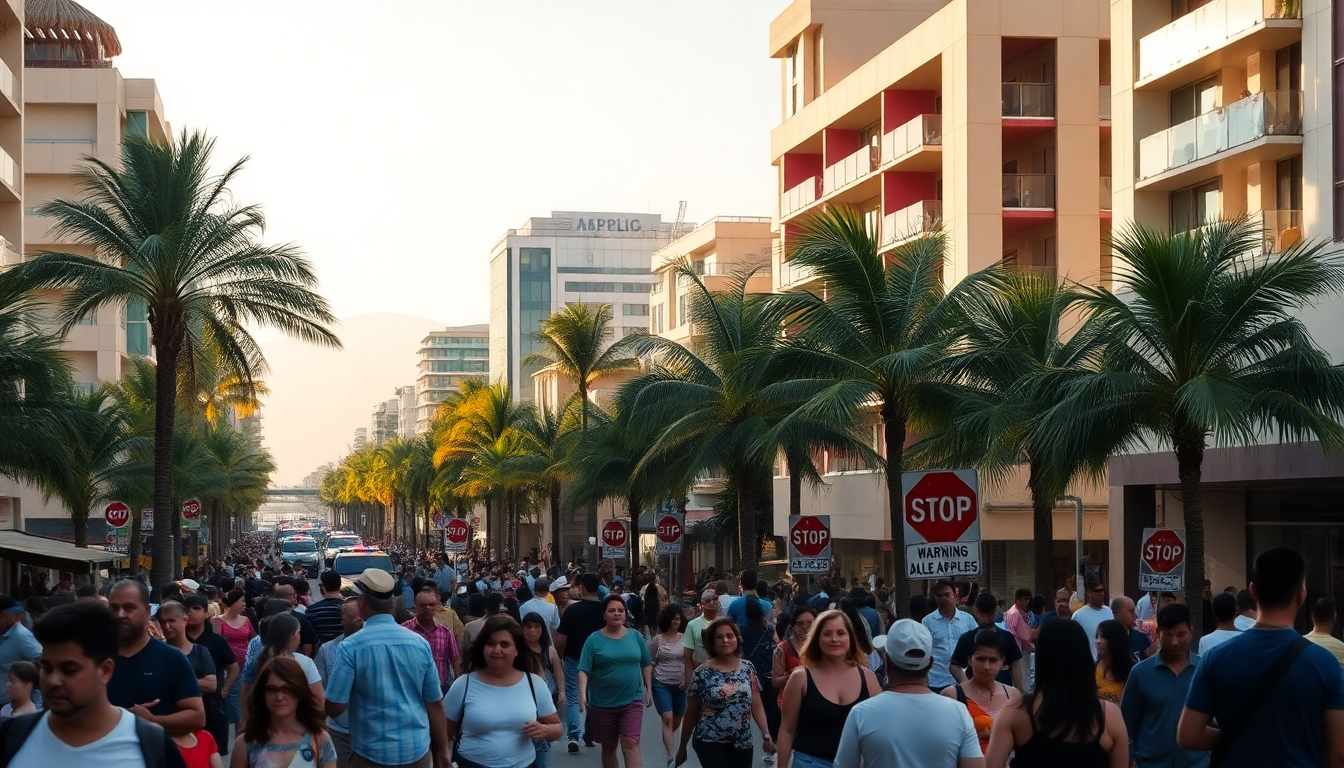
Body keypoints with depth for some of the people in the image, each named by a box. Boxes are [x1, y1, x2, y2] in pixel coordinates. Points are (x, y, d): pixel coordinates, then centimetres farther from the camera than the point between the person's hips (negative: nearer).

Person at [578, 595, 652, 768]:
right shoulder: (594, 639, -5)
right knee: (608, 747, 13)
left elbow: (646, 664, 12)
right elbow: (584, 670, -10)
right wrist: (582, 695, -22)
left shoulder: (635, 636, 1)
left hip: (632, 700, 0)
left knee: (630, 745, -11)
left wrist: (648, 690, 10)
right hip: (603, 703, 0)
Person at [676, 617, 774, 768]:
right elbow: (691, 714, 1)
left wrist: (766, 735, -8)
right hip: (710, 743, -4)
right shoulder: (702, 674, -6)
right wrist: (682, 747, 6)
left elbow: (757, 707, 5)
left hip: (742, 743, 4)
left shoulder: (748, 669, 4)